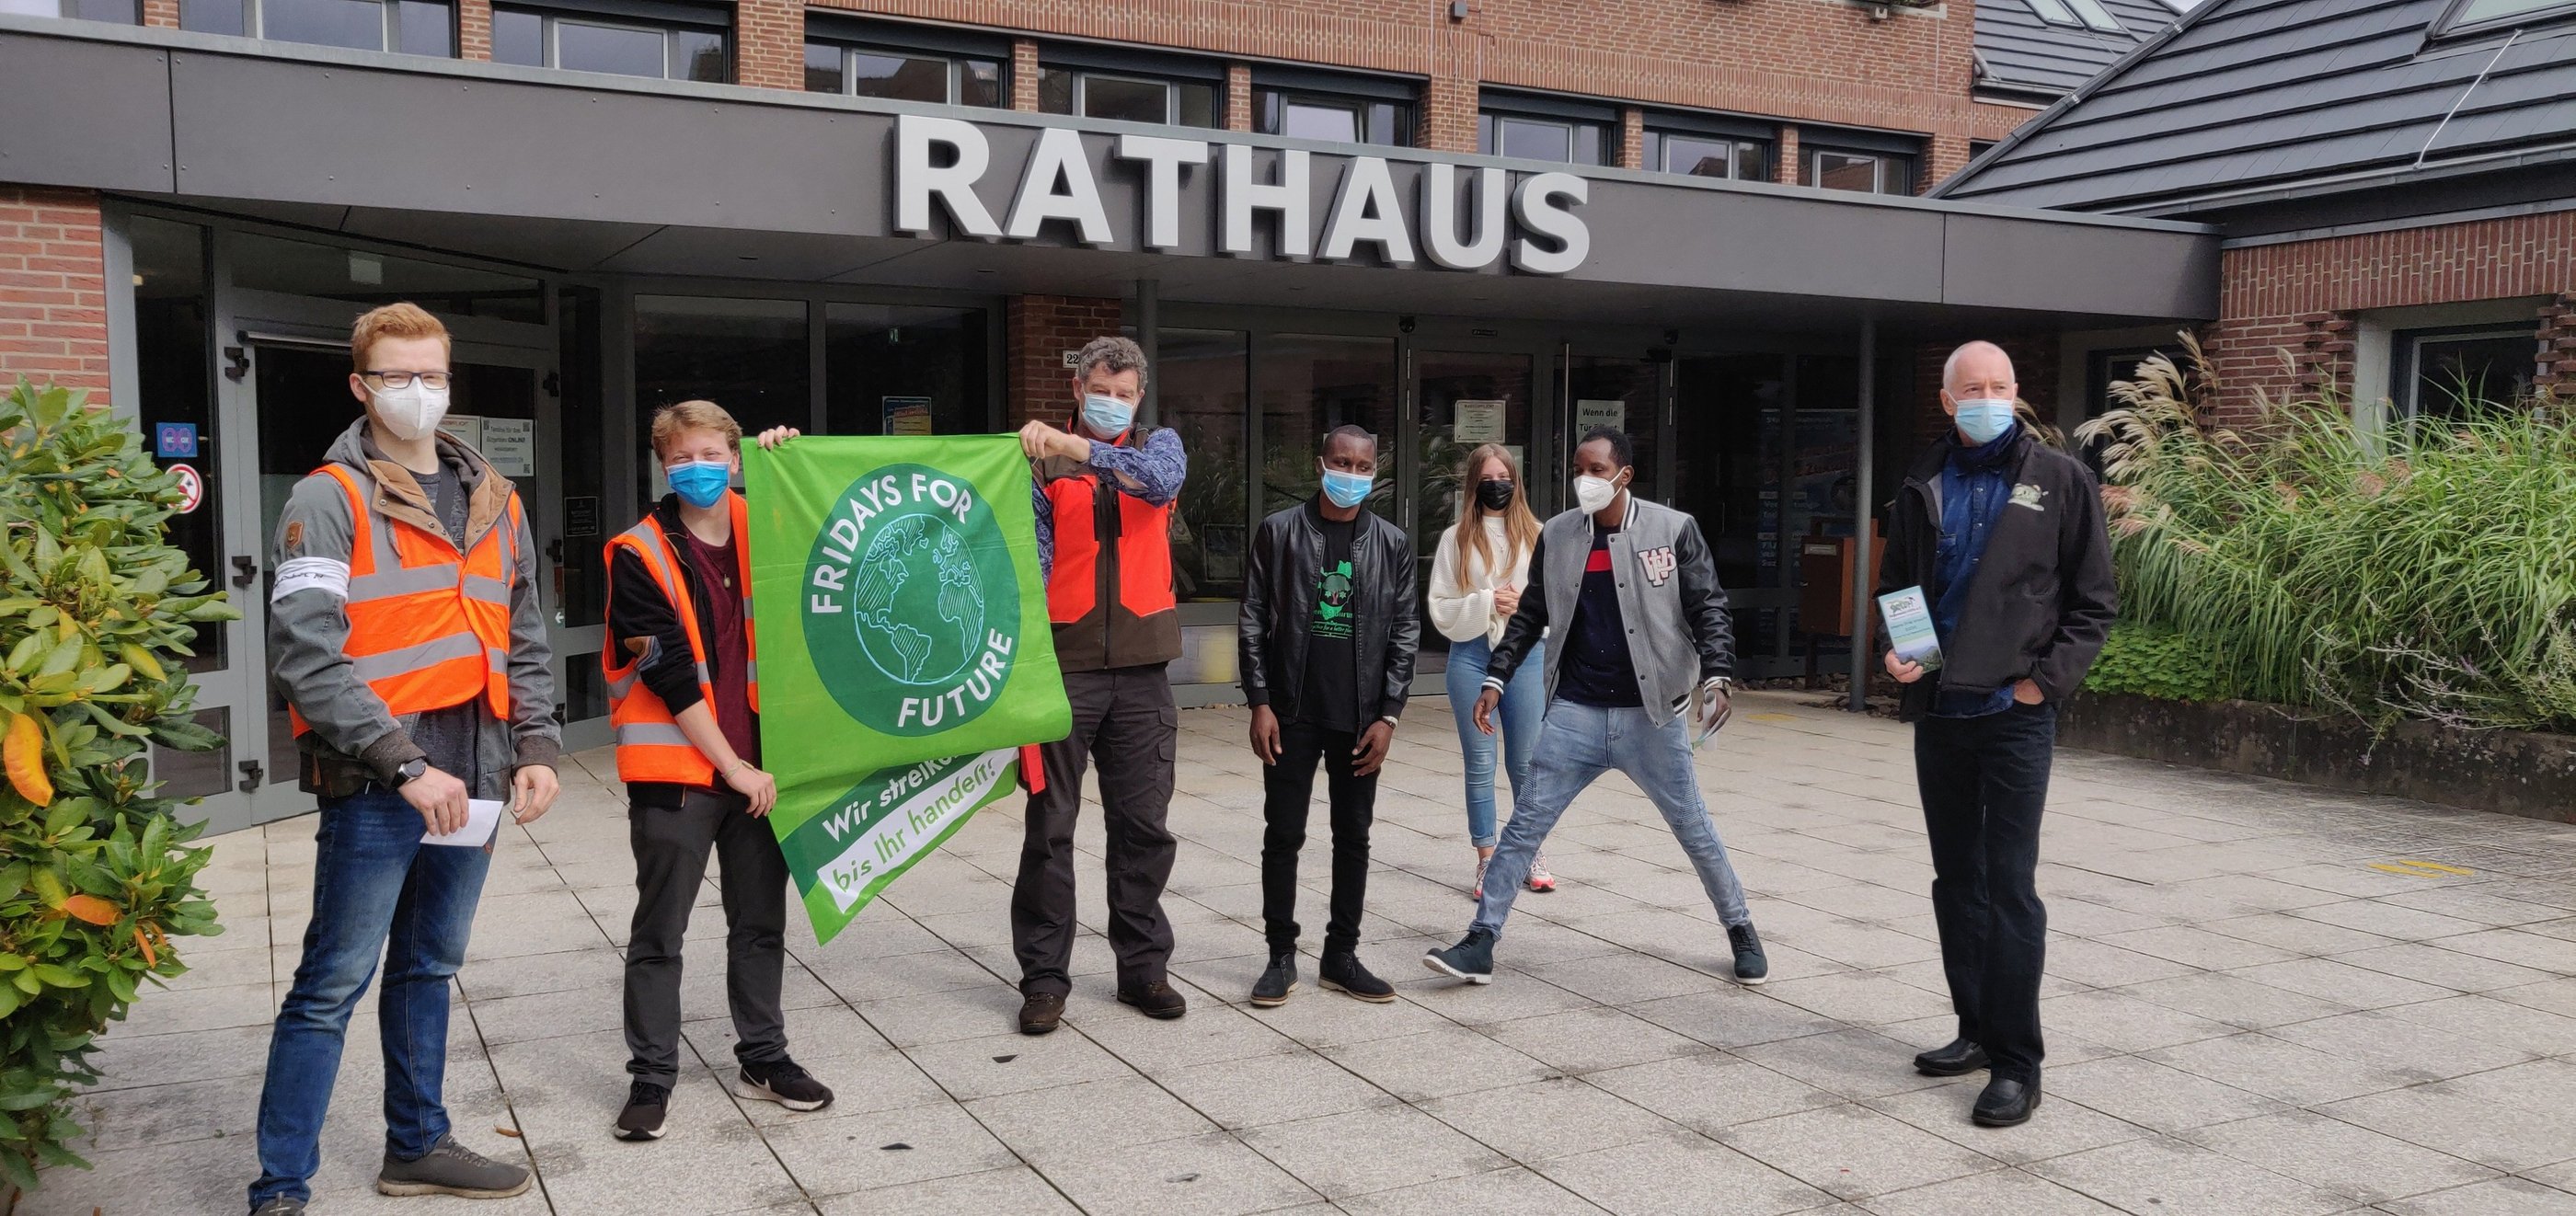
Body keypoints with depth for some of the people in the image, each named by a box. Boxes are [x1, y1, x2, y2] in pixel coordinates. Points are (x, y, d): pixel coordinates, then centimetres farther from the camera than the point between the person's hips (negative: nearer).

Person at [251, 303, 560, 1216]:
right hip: (375, 783, -6)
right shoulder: (330, 500, -5)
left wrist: (536, 747, 8)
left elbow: (524, 642, 20)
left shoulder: (496, 501, 15)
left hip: (471, 780, 6)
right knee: (334, 984, -2)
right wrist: (405, 765, -20)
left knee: (428, 968, 17)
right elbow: (305, 657, -15)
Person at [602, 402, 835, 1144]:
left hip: (758, 764, 5)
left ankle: (763, 1057, 26)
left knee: (761, 922, 13)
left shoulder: (758, 532, 6)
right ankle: (651, 1078, 15)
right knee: (659, 932, 4)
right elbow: (671, 676, -12)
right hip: (676, 770, -4)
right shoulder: (639, 556, -8)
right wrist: (732, 766, -13)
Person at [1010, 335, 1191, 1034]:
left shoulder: (1158, 446, 11)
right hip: (1064, 663, -2)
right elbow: (1032, 557, -6)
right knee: (1050, 827, 2)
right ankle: (1044, 976, 12)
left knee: (1144, 826, 8)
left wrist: (1078, 449, -27)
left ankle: (1143, 966, 21)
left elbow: (1161, 479, -14)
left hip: (1141, 667, 2)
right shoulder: (1042, 461, 4)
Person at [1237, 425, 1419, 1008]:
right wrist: (1259, 703, -7)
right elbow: (1253, 620, 0)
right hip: (1292, 713, -2)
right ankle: (1282, 957, 14)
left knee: (1354, 837, 8)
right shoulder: (1279, 531, 0)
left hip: (1359, 717, 2)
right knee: (1283, 835, 3)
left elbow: (1404, 632, 4)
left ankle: (1341, 955, 20)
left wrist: (1388, 715, -3)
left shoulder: (1392, 543, 4)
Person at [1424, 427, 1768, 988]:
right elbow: (1530, 615, 11)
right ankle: (1480, 943, 3)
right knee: (1525, 824, -2)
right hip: (1574, 712, 2)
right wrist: (1495, 678, 5)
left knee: (1694, 827, 9)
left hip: (1651, 714, -2)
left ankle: (1741, 931, 29)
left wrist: (1716, 674, -17)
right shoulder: (1557, 535, 4)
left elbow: (1707, 608, -4)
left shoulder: (1673, 530, -5)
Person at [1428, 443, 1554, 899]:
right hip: (1471, 654, 0)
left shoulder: (1537, 535, 4)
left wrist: (1526, 604, -13)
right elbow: (1440, 608, 1)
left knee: (1526, 762, 8)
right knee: (1479, 763, 5)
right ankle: (1487, 858, 14)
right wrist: (1486, 603, -13)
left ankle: (1533, 853, 23)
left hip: (1526, 653, 0)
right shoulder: (1456, 539, 4)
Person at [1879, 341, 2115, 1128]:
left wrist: (2047, 678, -10)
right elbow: (1895, 586, 19)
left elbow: (2094, 603, 1)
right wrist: (1893, 651, 1)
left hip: (2015, 714, -5)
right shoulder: (1925, 487, 10)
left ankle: (2016, 1063, -1)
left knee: (2009, 884, -7)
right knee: (1956, 878, 12)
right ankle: (1977, 1030, 24)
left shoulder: (2060, 481, 0)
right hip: (1937, 710, 5)